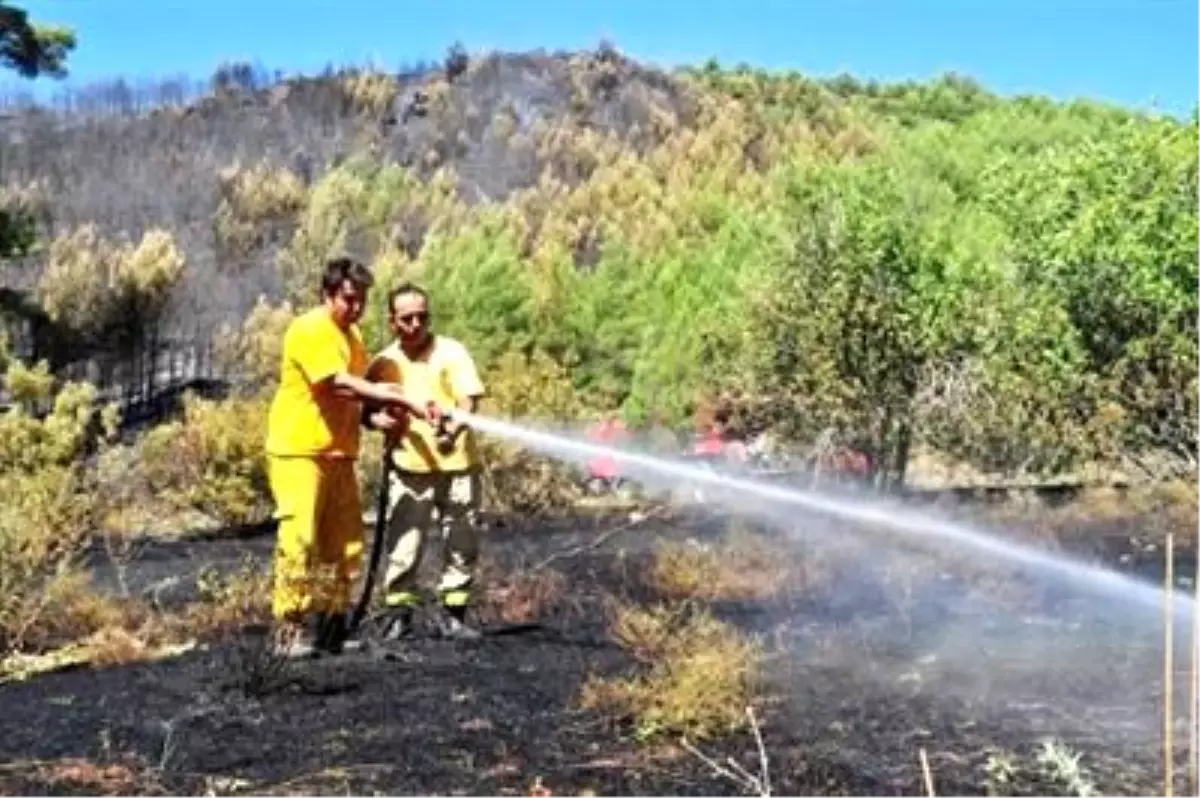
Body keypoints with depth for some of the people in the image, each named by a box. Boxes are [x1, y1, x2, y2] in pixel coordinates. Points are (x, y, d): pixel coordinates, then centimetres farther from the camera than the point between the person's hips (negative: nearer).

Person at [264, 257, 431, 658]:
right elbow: (338, 384, -23)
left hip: (338, 453, 9)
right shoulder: (309, 330, -12)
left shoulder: (352, 334, 16)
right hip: (299, 451, -9)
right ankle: (291, 630, -7)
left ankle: (331, 625, 16)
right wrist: (392, 396, -22)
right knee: (299, 540, -11)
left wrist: (377, 409, 1)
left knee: (345, 544, 8)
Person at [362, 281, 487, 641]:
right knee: (404, 547, 0)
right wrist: (378, 419, -10)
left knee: (461, 545, 7)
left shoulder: (451, 352, -1)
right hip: (409, 468, 1)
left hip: (458, 465, 0)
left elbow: (469, 400, -9)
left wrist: (455, 427, -29)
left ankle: (453, 614, 20)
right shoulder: (383, 363, 6)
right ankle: (397, 614, 12)